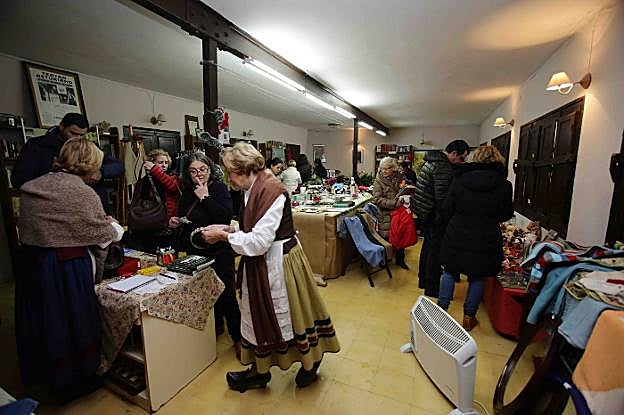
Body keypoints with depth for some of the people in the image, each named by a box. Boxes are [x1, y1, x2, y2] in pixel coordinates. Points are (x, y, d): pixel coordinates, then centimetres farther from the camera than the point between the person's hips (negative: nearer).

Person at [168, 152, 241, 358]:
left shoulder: (219, 188, -10)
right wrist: (175, 222, 1)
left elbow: (226, 217, -25)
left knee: (226, 293, -1)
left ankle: (237, 337, 15)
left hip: (218, 252, -6)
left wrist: (205, 197, -22)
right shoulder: (187, 192, 8)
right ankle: (216, 325, 41)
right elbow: (183, 218, 23)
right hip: (194, 251, 7)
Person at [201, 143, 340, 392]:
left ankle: (311, 362, 40)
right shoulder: (254, 189, 5)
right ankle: (259, 371, 44)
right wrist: (228, 230, 1)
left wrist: (224, 236, -17)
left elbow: (260, 240, -26)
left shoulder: (271, 190, -24)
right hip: (262, 263, 9)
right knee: (260, 315, 21)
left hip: (278, 262, -9)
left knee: (289, 313, 11)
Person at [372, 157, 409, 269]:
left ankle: (400, 259, 29)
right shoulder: (378, 181, -5)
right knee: (386, 238, 3)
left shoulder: (399, 178, 7)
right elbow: (377, 199, -14)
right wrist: (393, 203, -24)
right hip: (385, 216, -4)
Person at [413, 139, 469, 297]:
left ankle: (423, 279, 33)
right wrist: (446, 217, -13)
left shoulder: (432, 160, 12)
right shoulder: (444, 167, -20)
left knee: (428, 244, 20)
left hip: (422, 211, 10)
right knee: (436, 248, 0)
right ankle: (432, 288, 11)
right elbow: (442, 197, -24)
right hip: (432, 213, -10)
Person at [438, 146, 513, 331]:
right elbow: (506, 215, 3)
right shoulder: (504, 185, -7)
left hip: (457, 237, 0)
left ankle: (441, 308, 25)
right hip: (486, 241, 0)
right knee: (477, 278, 16)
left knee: (450, 271, 17)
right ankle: (469, 317, 26)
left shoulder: (459, 180, -7)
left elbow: (447, 209, -2)